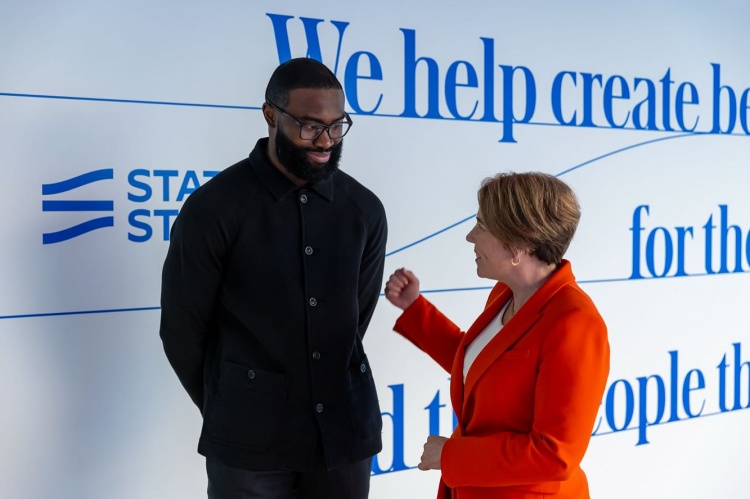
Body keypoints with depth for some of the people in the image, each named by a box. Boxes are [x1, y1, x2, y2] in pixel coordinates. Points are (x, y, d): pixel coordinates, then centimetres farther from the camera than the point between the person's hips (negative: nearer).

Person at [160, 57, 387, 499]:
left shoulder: (365, 210, 2)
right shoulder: (214, 208, -9)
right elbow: (183, 330, -2)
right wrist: (231, 411, 8)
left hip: (347, 432, 4)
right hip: (249, 440, -3)